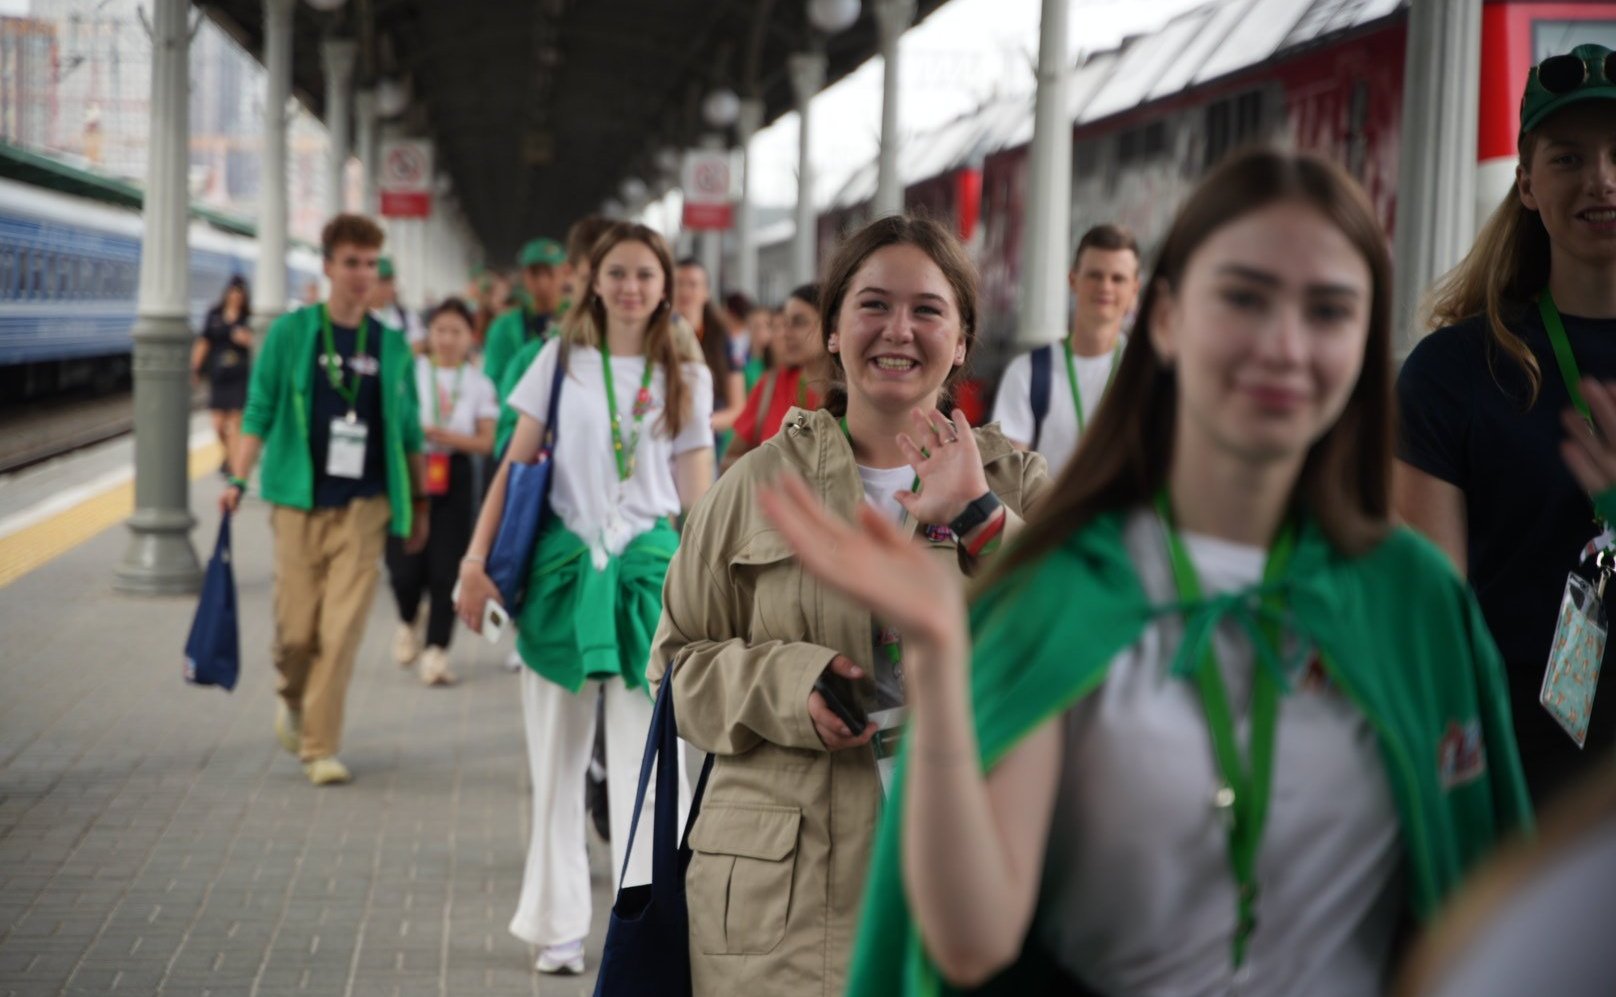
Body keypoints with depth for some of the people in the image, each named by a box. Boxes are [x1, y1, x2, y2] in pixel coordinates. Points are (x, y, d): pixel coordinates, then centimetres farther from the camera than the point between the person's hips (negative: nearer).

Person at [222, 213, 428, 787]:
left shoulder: (391, 345, 8)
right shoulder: (291, 332, 2)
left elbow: (408, 431, 14)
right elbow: (259, 412, 2)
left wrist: (420, 503, 16)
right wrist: (238, 480, -8)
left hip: (365, 504, 1)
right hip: (300, 500, -1)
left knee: (342, 630, -6)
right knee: (295, 627, 1)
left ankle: (320, 746, 4)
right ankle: (293, 701, 33)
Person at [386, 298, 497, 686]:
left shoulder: (479, 384, 4)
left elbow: (486, 442, 0)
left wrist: (442, 434, -14)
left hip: (454, 476, 1)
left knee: (446, 567, -5)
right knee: (405, 566, -6)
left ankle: (437, 650, 5)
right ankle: (407, 624, 26)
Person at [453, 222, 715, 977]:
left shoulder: (685, 375, 8)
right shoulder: (562, 360, 5)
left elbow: (698, 490, 7)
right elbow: (516, 466, 5)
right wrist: (476, 560, -4)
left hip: (648, 570, 0)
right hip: (563, 565, 0)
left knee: (641, 761, -1)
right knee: (557, 759, 7)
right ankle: (559, 924, 17)